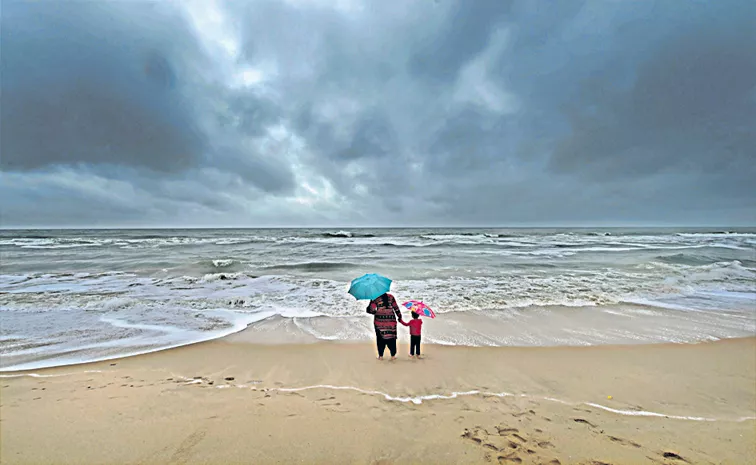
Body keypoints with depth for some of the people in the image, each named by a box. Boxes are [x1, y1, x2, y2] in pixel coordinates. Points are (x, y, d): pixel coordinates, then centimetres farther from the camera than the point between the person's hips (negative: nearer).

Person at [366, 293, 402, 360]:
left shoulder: (375, 298, -5)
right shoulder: (391, 297, 3)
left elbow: (371, 310, -9)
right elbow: (396, 308, 6)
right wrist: (399, 316, 17)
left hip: (380, 322, -2)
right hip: (391, 321, 2)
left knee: (380, 338, 9)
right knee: (391, 338, 11)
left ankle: (381, 356, 13)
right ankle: (393, 355, 14)